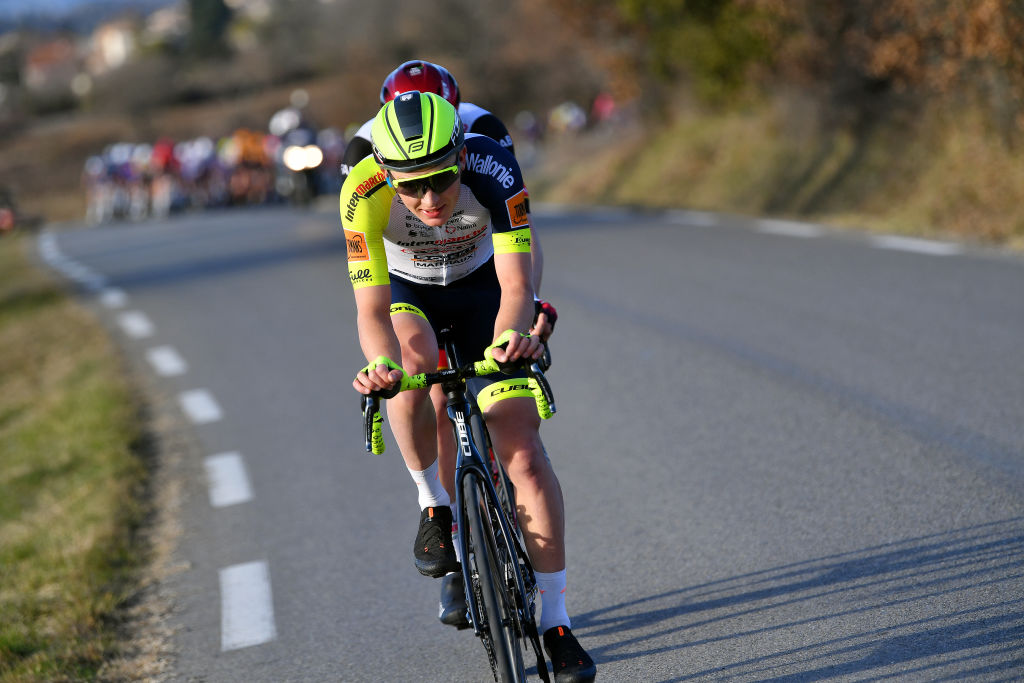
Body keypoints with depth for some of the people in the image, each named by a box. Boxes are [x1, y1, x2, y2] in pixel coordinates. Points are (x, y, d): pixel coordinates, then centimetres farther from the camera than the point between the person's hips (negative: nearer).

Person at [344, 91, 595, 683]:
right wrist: (380, 363, -57)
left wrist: (512, 335, -59)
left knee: (522, 447, -12)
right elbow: (373, 309, -35)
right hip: (407, 293, 0)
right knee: (413, 359, -36)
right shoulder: (364, 194, -34)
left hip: (483, 285, 0)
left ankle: (556, 620, -2)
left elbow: (516, 285, -37)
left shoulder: (494, 169, -35)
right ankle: (435, 506, -11)